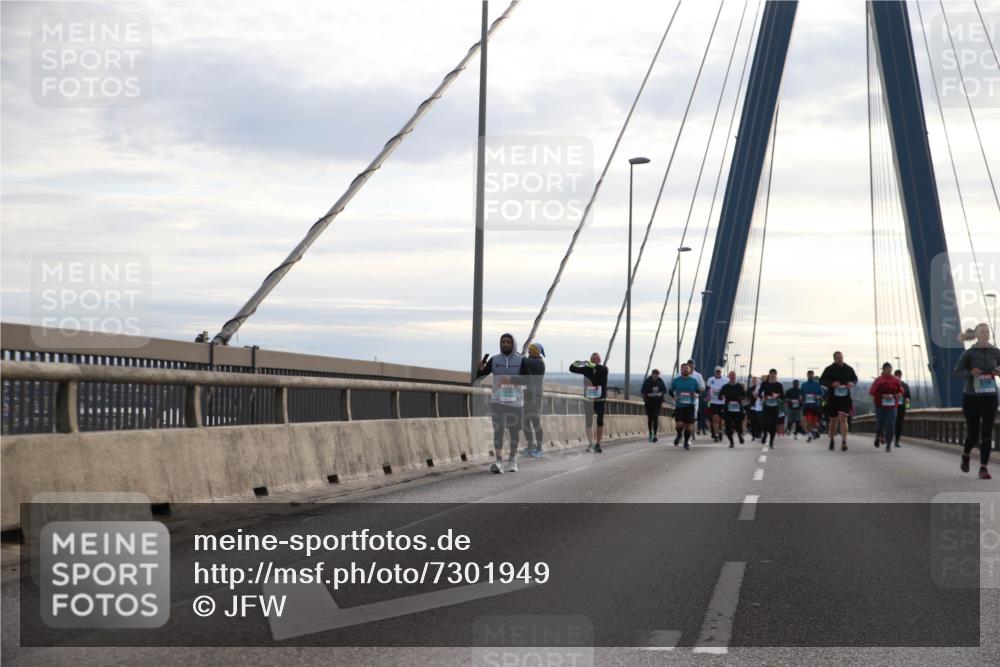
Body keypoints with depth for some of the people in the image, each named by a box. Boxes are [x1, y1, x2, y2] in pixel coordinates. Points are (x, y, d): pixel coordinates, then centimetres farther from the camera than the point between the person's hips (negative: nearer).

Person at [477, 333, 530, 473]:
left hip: (515, 402, 0)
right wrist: (481, 368, -21)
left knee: (514, 431, 10)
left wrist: (511, 379, -24)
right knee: (498, 430, -12)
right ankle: (498, 462, -18)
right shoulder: (494, 360, 3)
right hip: (497, 401, 0)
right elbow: (479, 376, 1)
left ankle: (513, 461, 26)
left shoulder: (520, 360, 0)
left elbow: (526, 379, -10)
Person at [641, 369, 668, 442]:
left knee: (656, 418, -12)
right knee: (650, 418, 6)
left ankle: (655, 435, -11)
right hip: (649, 402, 0)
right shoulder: (647, 381, -5)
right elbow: (642, 391, -4)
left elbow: (665, 390, 6)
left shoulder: (660, 381, -1)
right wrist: (648, 394, -22)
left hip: (658, 402, 0)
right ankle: (650, 433, 27)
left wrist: (661, 393, -14)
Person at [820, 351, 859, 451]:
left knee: (843, 419, -14)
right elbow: (821, 381, 1)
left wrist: (852, 383, -6)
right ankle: (832, 440, 31)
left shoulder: (848, 369, 5)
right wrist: (831, 384, -17)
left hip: (845, 398, -1)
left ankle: (844, 442, -20)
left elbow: (855, 379, 18)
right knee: (833, 420, 12)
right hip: (832, 398, 1)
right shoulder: (829, 369, 0)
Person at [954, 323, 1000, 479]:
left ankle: (983, 468, -7)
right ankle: (966, 455, 37)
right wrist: (970, 373, -22)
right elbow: (957, 371, -3)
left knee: (987, 433, -8)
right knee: (973, 433, 6)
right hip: (971, 397, -2)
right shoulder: (969, 353, -7)